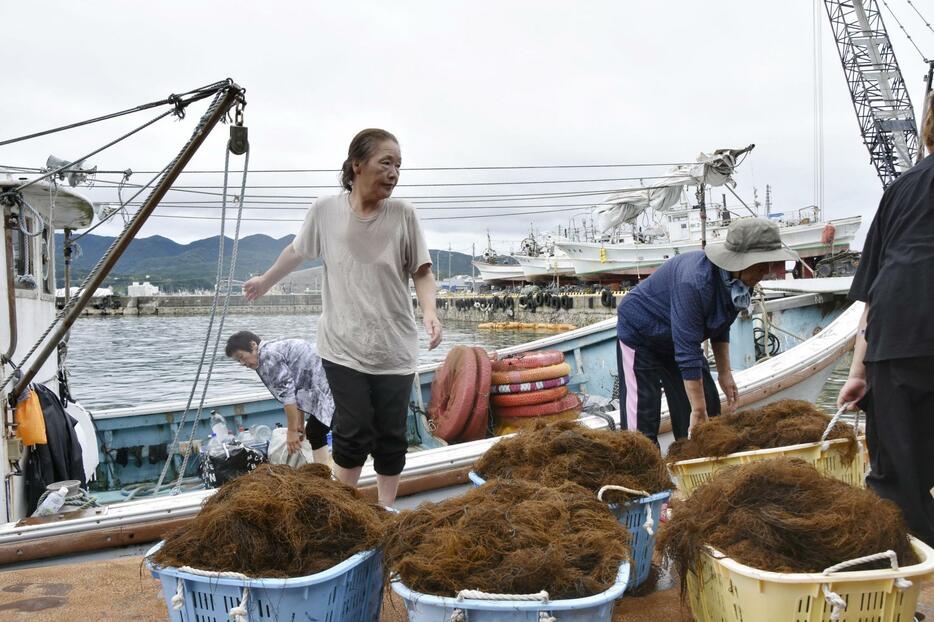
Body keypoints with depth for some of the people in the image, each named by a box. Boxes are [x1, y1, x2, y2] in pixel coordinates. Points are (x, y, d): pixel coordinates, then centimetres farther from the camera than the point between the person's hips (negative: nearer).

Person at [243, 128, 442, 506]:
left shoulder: (402, 215, -4)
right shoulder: (325, 210, -3)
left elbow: (422, 272, -1)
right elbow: (297, 252, 16)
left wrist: (429, 312, -20)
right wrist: (265, 281, 29)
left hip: (395, 348, 1)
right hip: (344, 346, 0)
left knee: (391, 436, 5)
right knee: (353, 432, -1)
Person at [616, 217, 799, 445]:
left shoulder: (739, 280, -12)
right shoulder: (696, 282, -38)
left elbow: (721, 327, 7)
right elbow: (688, 353, -35)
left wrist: (725, 373, 2)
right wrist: (698, 411, -29)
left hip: (679, 336, 9)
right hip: (640, 333, -8)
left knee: (709, 406, 6)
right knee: (643, 417, -10)